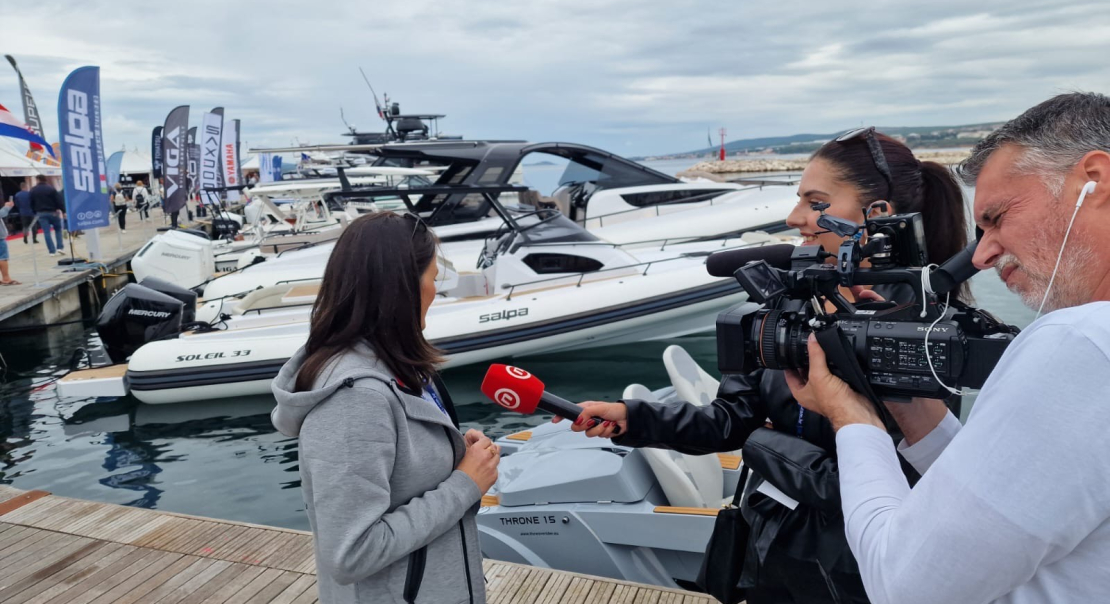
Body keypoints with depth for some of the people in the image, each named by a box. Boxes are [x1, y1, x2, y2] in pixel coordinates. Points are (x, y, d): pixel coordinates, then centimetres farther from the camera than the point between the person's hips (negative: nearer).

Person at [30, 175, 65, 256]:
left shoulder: (33, 190, 5)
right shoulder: (51, 189, -6)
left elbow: (31, 203, 8)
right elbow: (59, 201, -11)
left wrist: (35, 213, 17)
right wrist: (63, 211, -7)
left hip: (40, 213, 2)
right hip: (52, 212, -2)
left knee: (46, 232, 2)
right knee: (58, 229, 13)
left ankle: (52, 251, -1)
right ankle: (60, 247, 2)